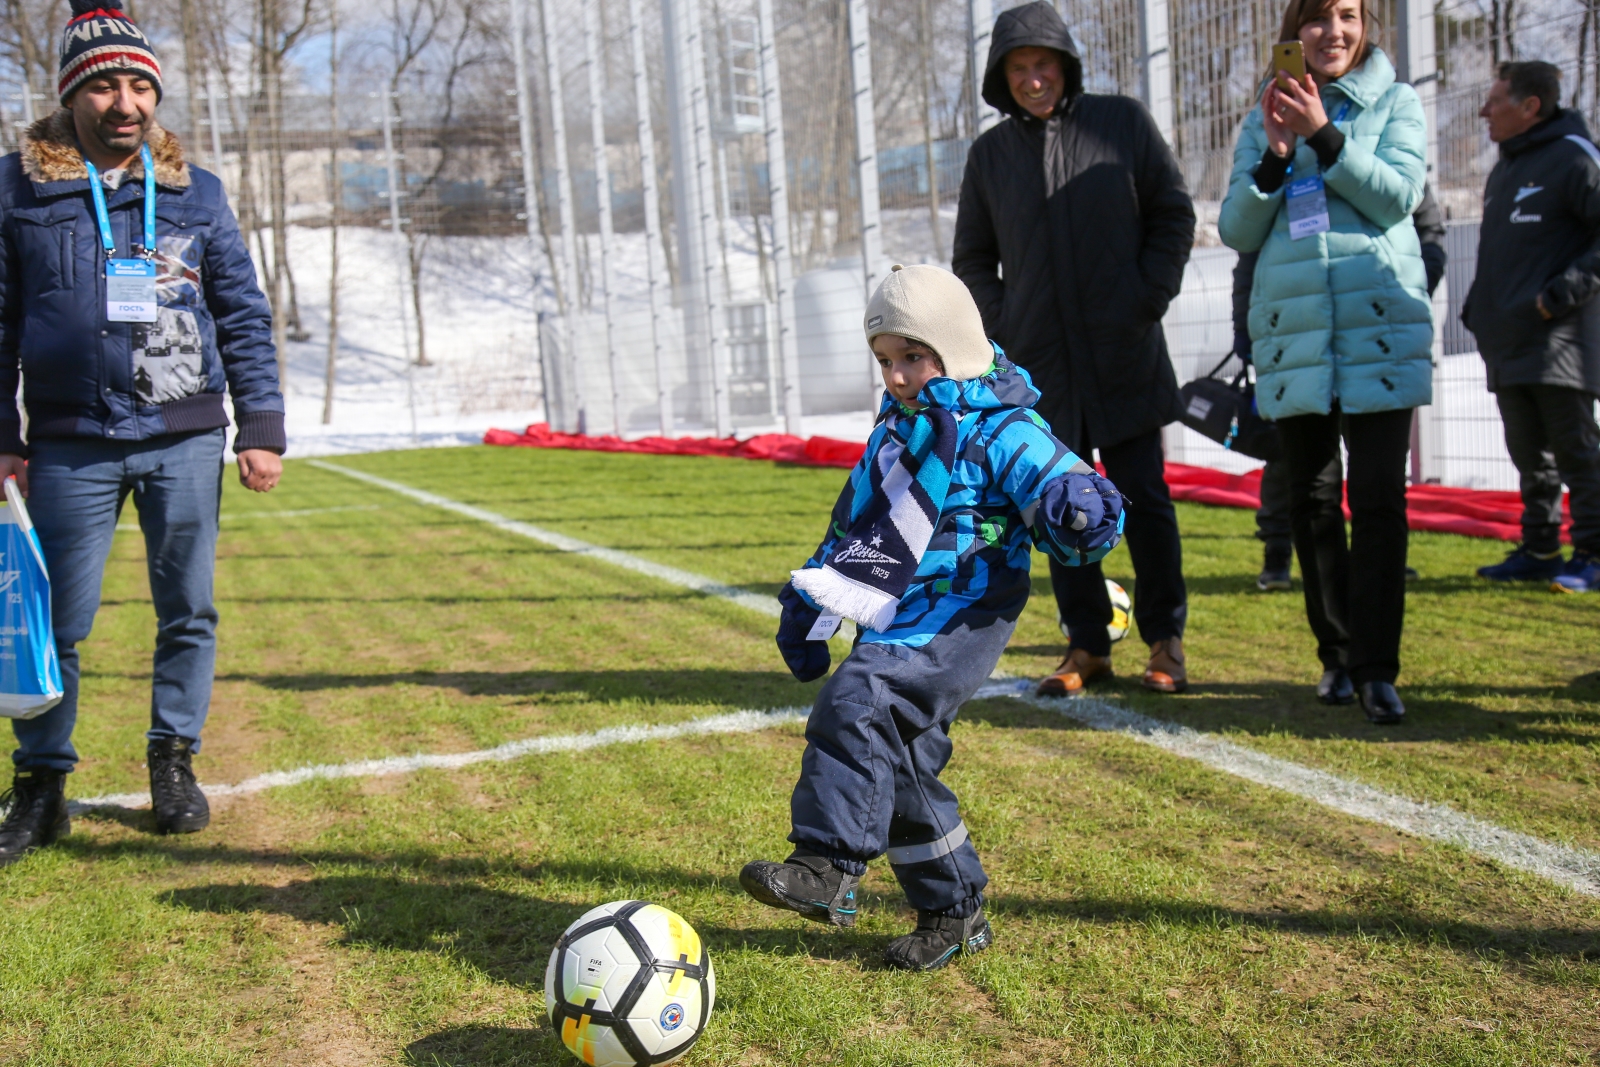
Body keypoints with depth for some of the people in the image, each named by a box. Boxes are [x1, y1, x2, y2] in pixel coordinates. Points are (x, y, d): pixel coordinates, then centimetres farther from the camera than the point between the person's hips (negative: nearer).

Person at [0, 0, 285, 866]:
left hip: (185, 437, 1)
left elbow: (244, 318, 9)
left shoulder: (195, 192, 8)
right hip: (71, 444, -1)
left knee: (188, 611, 7)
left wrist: (261, 430, 2)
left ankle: (174, 762, 23)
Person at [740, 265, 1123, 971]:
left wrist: (1078, 517, -39)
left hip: (959, 621, -8)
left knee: (856, 706, -27)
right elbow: (850, 527, 27)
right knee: (901, 767, 10)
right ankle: (953, 912, 24)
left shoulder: (1002, 433, -8)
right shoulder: (895, 432, 17)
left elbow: (1080, 502, -15)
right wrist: (807, 605, 28)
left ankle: (827, 869, -28)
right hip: (895, 622, 9)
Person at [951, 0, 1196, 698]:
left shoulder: (1123, 123, 2)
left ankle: (1165, 641, 12)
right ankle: (1086, 646, 14)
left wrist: (1150, 298, -4)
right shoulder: (990, 153, 9)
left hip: (1124, 354, -2)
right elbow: (972, 258, 17)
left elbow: (1173, 215, 6)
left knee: (1143, 497, 0)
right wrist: (1000, 324, 3)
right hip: (1038, 361, 2)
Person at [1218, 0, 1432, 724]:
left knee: (1378, 498, -10)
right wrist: (1275, 155, -8)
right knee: (1310, 501, 7)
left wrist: (1324, 135, -16)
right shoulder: (1266, 117, 13)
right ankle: (1337, 655, 18)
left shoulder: (1395, 104, 8)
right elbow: (1237, 231, 6)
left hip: (1379, 324, -3)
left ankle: (1377, 668, -7)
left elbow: (1397, 195, -8)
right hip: (1293, 330, 3)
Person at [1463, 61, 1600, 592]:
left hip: (1556, 343, -8)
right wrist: (1477, 310, 14)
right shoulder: (1504, 169, 19)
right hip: (1507, 344, 8)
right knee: (1528, 453, 12)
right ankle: (1539, 550, 19)